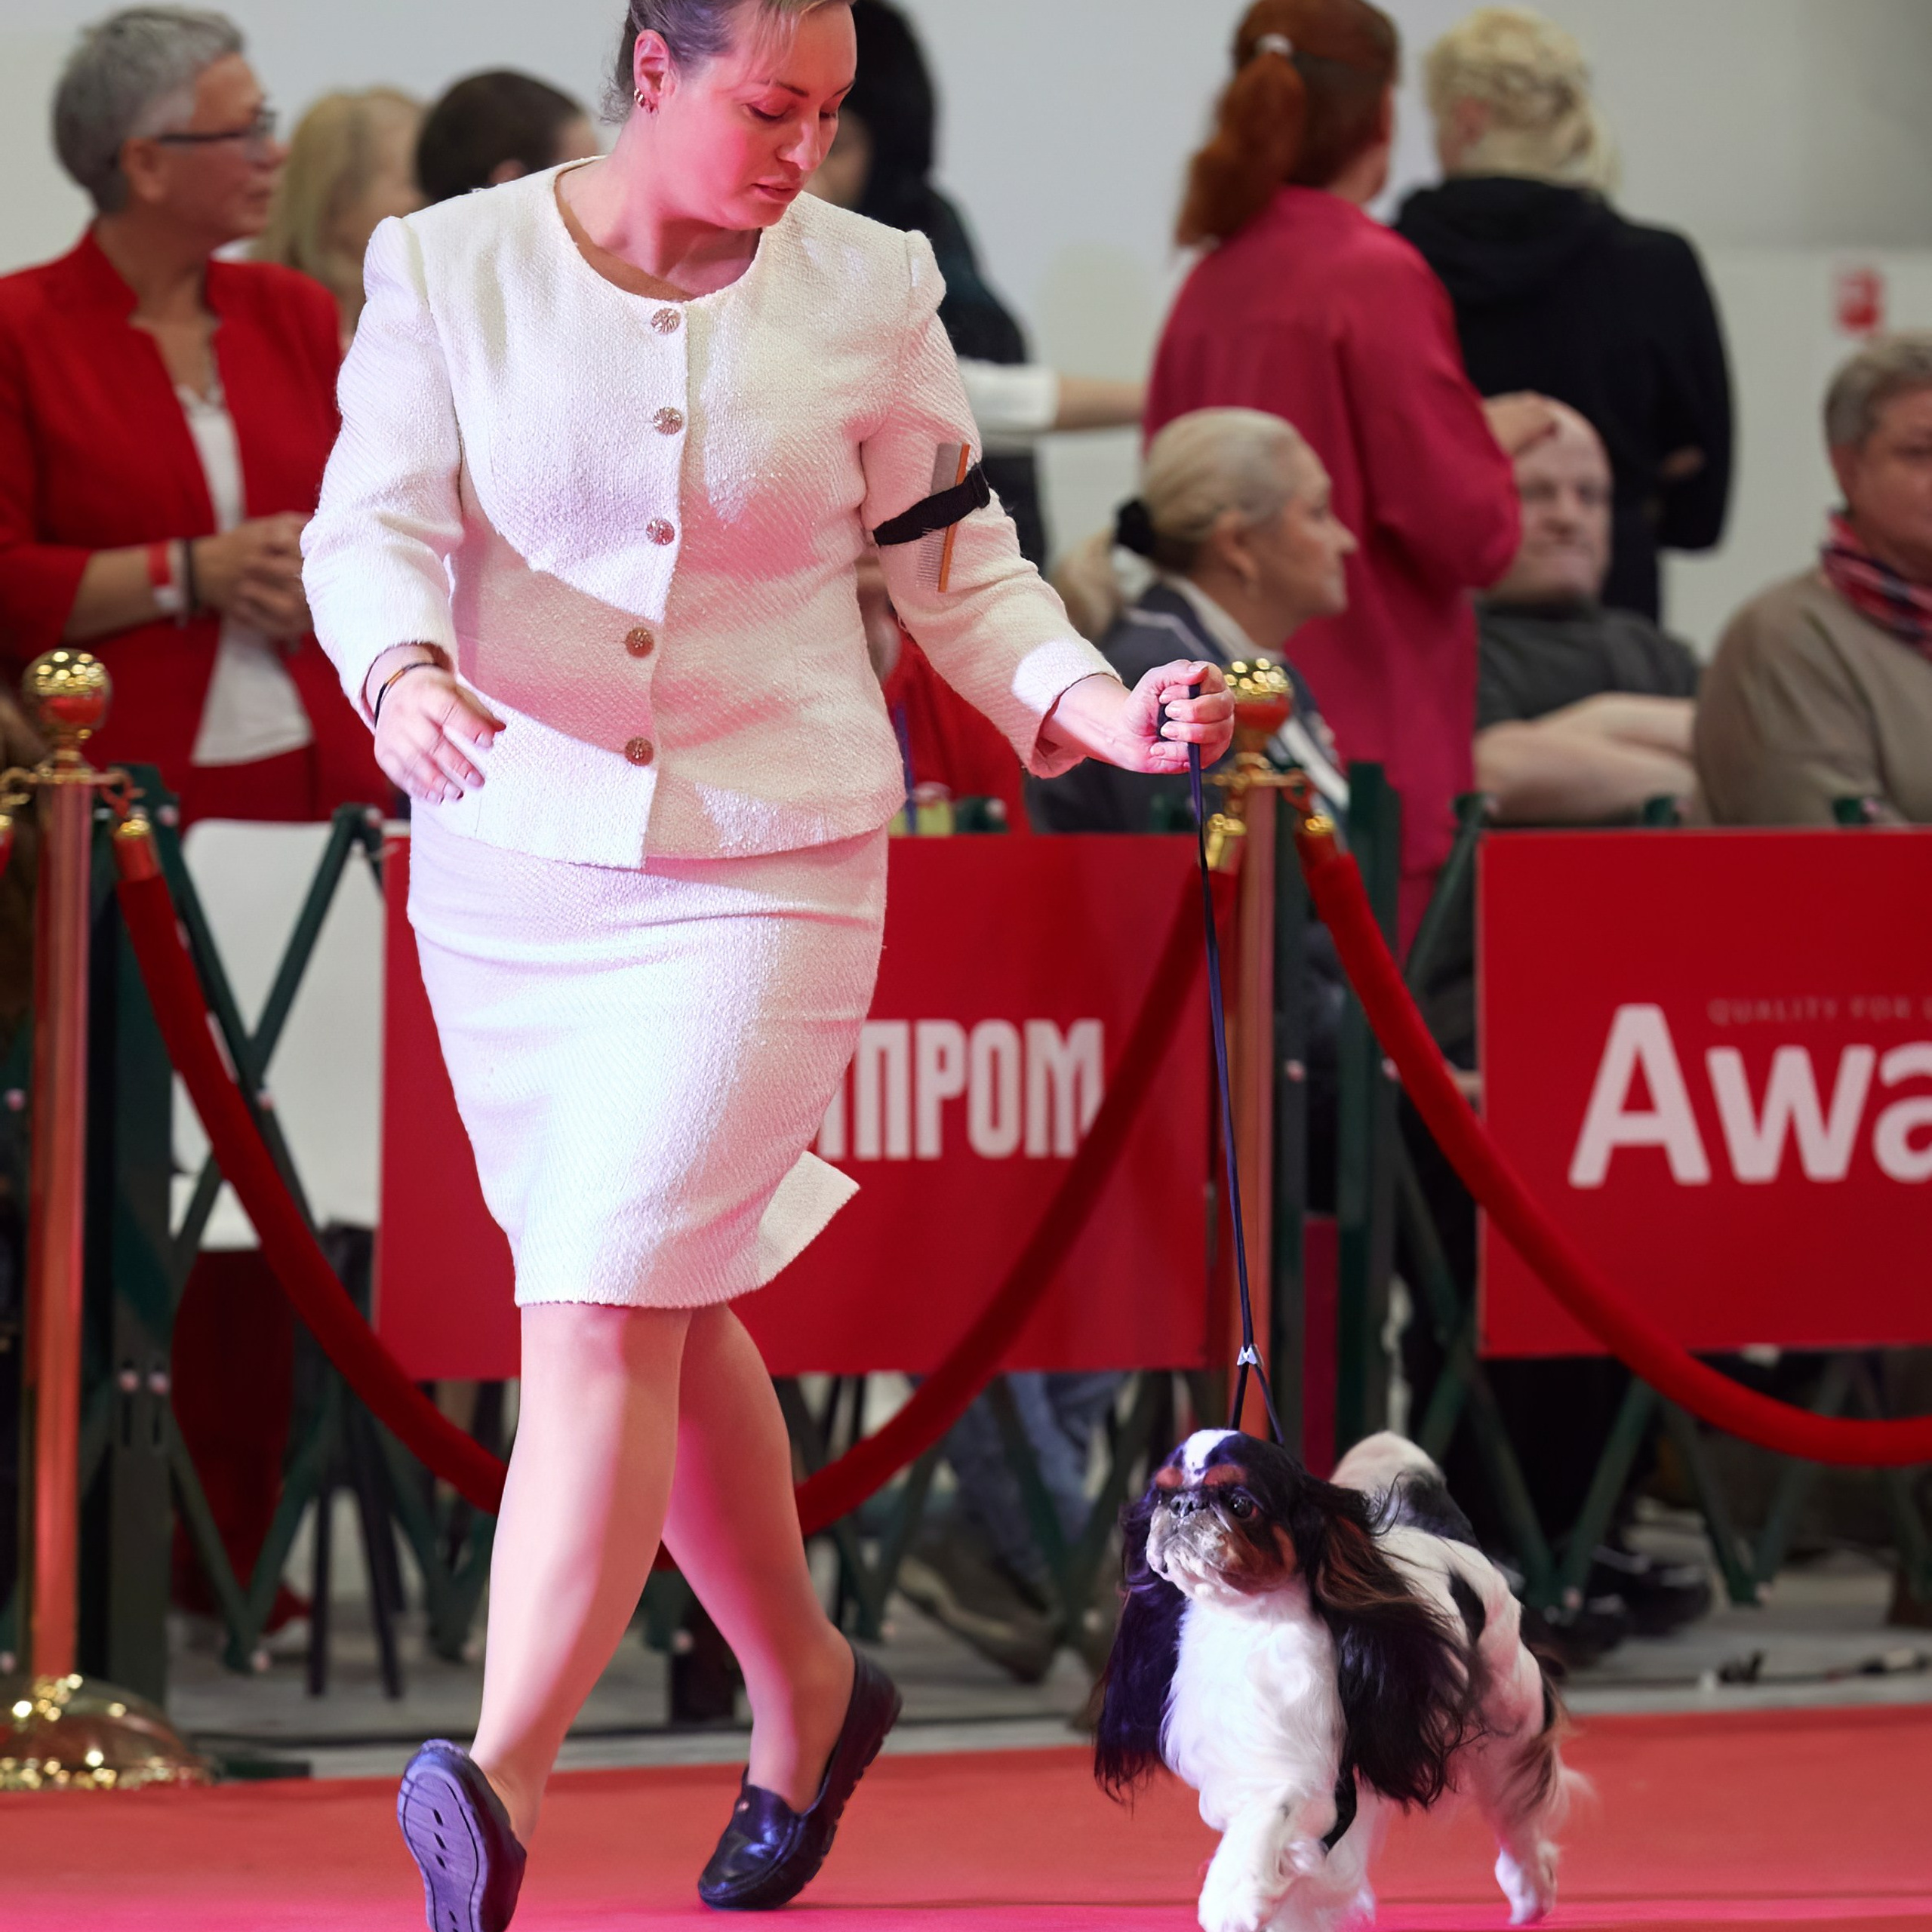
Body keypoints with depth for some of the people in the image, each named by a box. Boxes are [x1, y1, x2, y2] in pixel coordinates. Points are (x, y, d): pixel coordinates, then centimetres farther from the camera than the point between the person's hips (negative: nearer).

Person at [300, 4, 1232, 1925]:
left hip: (766, 874, -2)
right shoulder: (450, 268, -2)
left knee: (603, 1310, -15)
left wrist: (1107, 713, -10)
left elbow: (959, 572, 7)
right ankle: (804, 1691, 36)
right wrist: (405, 675, -32)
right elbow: (374, 520, -10)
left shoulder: (867, 291, 0)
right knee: (669, 1313, 14)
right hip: (509, 865, 2)